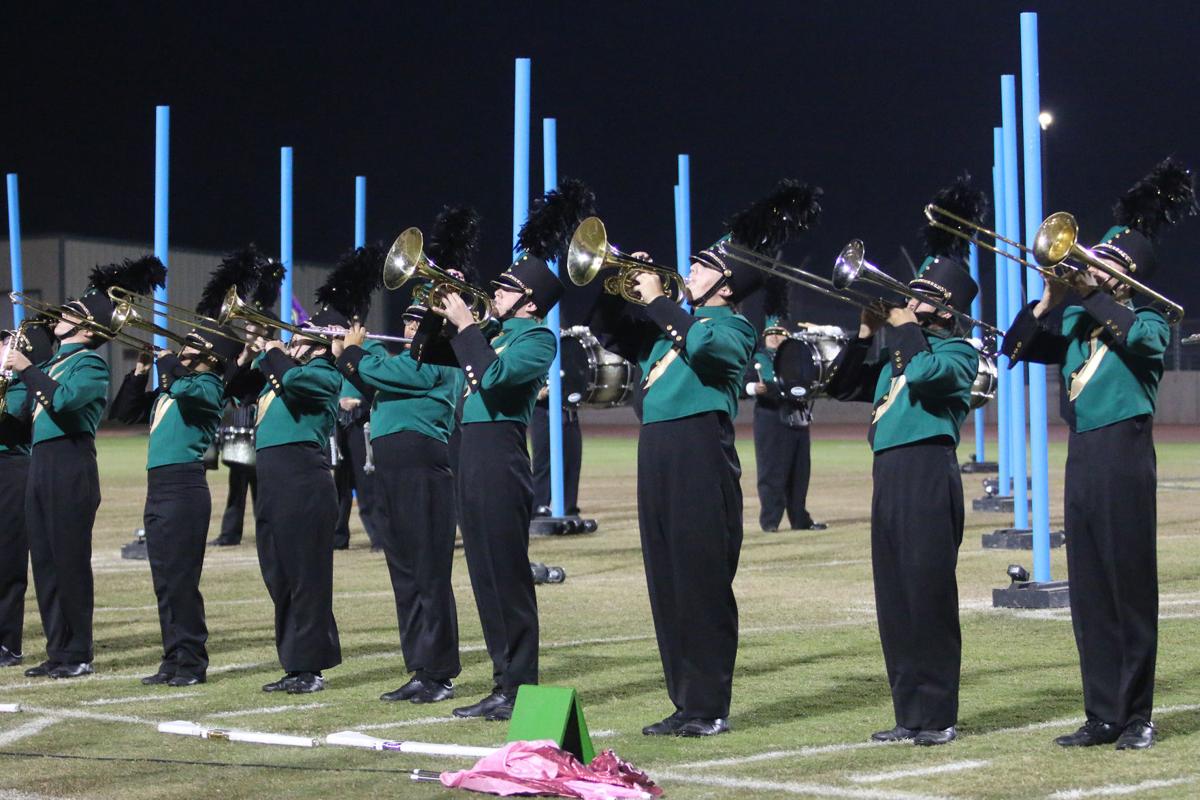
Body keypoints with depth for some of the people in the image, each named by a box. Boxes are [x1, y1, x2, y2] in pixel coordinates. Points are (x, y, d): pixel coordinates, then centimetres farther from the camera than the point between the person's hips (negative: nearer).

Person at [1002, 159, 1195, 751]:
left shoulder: (1148, 323, -2)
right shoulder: (1075, 324, 12)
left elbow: (1137, 334, -25)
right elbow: (1016, 347, 6)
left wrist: (1091, 293, -17)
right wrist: (1050, 300, -6)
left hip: (1123, 460, -6)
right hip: (1081, 459, 6)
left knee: (1130, 589, -2)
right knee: (1088, 593, 7)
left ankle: (1136, 717, 4)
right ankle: (1102, 716, 12)